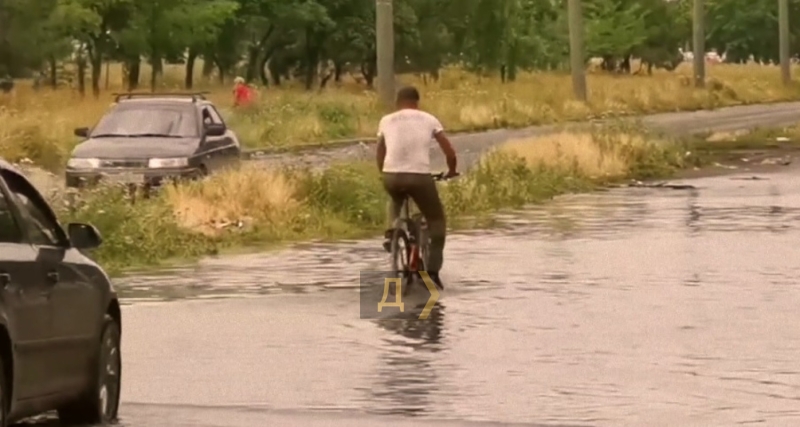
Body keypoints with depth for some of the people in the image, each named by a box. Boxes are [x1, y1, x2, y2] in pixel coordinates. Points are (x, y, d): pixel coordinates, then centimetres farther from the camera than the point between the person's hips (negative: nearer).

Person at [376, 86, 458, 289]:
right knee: (437, 220, 18)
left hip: (391, 176, 2)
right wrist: (451, 170, 25)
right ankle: (433, 271, 7)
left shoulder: (386, 121, 15)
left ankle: (391, 231, 15)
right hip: (420, 176, -2)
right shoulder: (428, 119, 11)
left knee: (396, 200, 40)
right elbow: (449, 150, 7)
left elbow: (380, 154, 21)